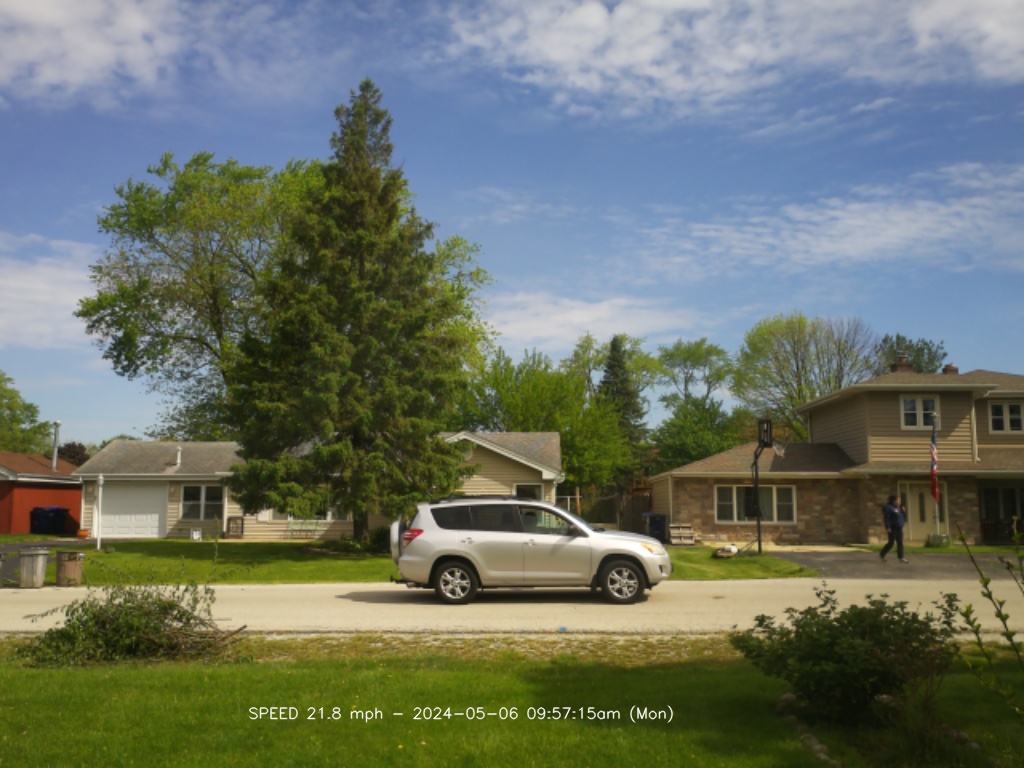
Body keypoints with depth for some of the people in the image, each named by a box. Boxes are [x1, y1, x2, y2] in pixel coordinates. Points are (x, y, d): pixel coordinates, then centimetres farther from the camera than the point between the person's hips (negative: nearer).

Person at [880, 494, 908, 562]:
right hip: (892, 528, -8)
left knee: (900, 542, 2)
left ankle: (901, 557, 2)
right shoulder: (889, 507, -11)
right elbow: (886, 518, -16)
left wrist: (904, 511, -2)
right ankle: (882, 554, 14)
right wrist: (888, 527, -21)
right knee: (891, 542, -4)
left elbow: (904, 517, 16)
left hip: (899, 528, 8)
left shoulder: (899, 507, 13)